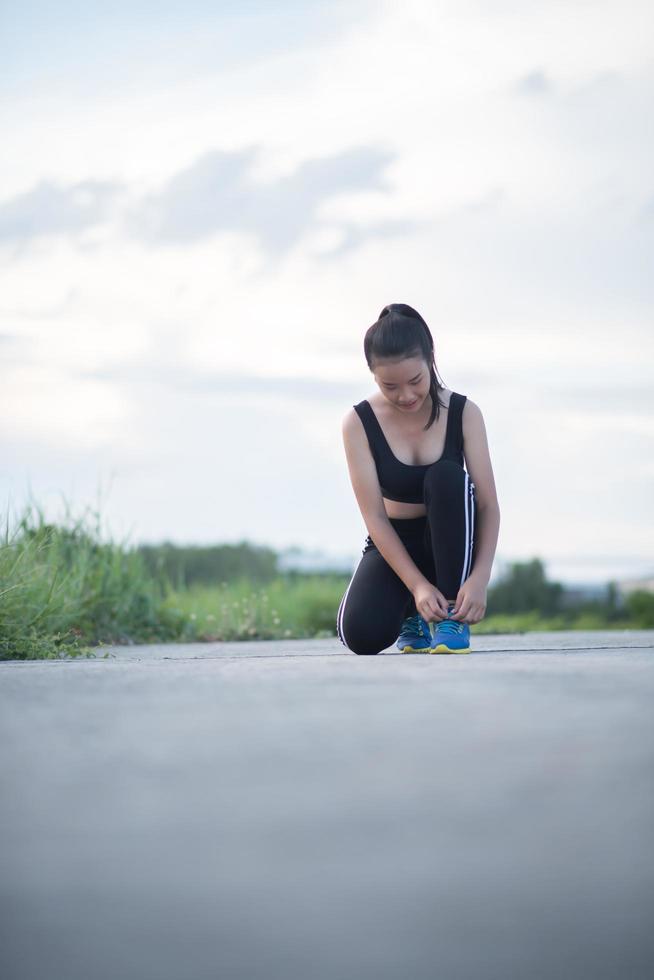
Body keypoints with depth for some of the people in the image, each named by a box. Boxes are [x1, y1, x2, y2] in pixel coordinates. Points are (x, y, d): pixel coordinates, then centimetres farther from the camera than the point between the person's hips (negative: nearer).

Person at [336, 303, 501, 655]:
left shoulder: (463, 413, -15)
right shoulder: (359, 422, -16)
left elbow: (489, 506, -17)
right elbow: (375, 517, -19)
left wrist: (479, 578, -32)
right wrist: (417, 584, -29)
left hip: (450, 542, 0)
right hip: (394, 545, 0)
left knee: (446, 476, -31)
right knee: (362, 636, -27)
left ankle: (452, 614, -21)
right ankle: (412, 614, 12)